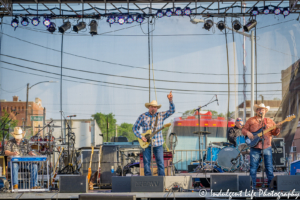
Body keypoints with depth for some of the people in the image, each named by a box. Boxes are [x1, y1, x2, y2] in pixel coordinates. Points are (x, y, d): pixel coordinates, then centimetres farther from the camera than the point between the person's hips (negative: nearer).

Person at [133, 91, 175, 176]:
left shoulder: (161, 115, 6)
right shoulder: (143, 116, 4)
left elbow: (172, 110, -3)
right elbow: (135, 128, 7)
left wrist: (170, 100, -19)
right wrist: (141, 137, -6)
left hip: (158, 144, 0)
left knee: (160, 163, -1)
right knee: (146, 162, 2)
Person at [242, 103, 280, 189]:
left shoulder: (270, 121, 12)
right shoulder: (251, 120, 9)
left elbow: (274, 133, 10)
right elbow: (243, 130, 9)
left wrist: (277, 129, -11)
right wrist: (247, 133, -11)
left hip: (267, 147, 1)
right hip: (255, 148, -1)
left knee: (269, 167, 1)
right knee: (253, 168, 0)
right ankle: (253, 186, 8)